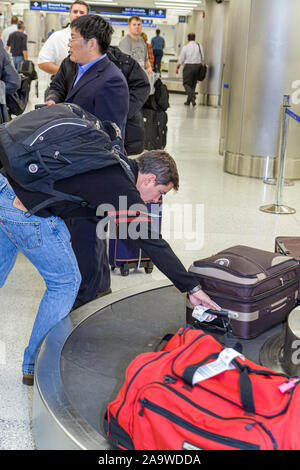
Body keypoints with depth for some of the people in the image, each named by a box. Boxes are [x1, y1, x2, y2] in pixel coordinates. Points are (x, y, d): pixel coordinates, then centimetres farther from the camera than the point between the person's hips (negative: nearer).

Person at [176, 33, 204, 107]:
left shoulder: (185, 47, -5)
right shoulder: (199, 46, 4)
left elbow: (181, 59, -1)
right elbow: (202, 58, 6)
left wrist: (177, 68, 11)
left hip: (189, 66, -4)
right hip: (198, 65, 4)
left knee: (186, 83, 1)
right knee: (193, 84, 12)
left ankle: (192, 97, -21)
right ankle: (188, 101, 15)